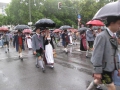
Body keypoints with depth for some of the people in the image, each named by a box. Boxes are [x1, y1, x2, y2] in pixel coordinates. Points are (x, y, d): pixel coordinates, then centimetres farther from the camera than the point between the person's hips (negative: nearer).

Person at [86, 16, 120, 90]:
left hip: (111, 67, 8)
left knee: (98, 81, 23)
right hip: (104, 68, -8)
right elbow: (98, 55, -21)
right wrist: (97, 71, -20)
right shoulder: (102, 36, -20)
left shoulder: (114, 36, 7)